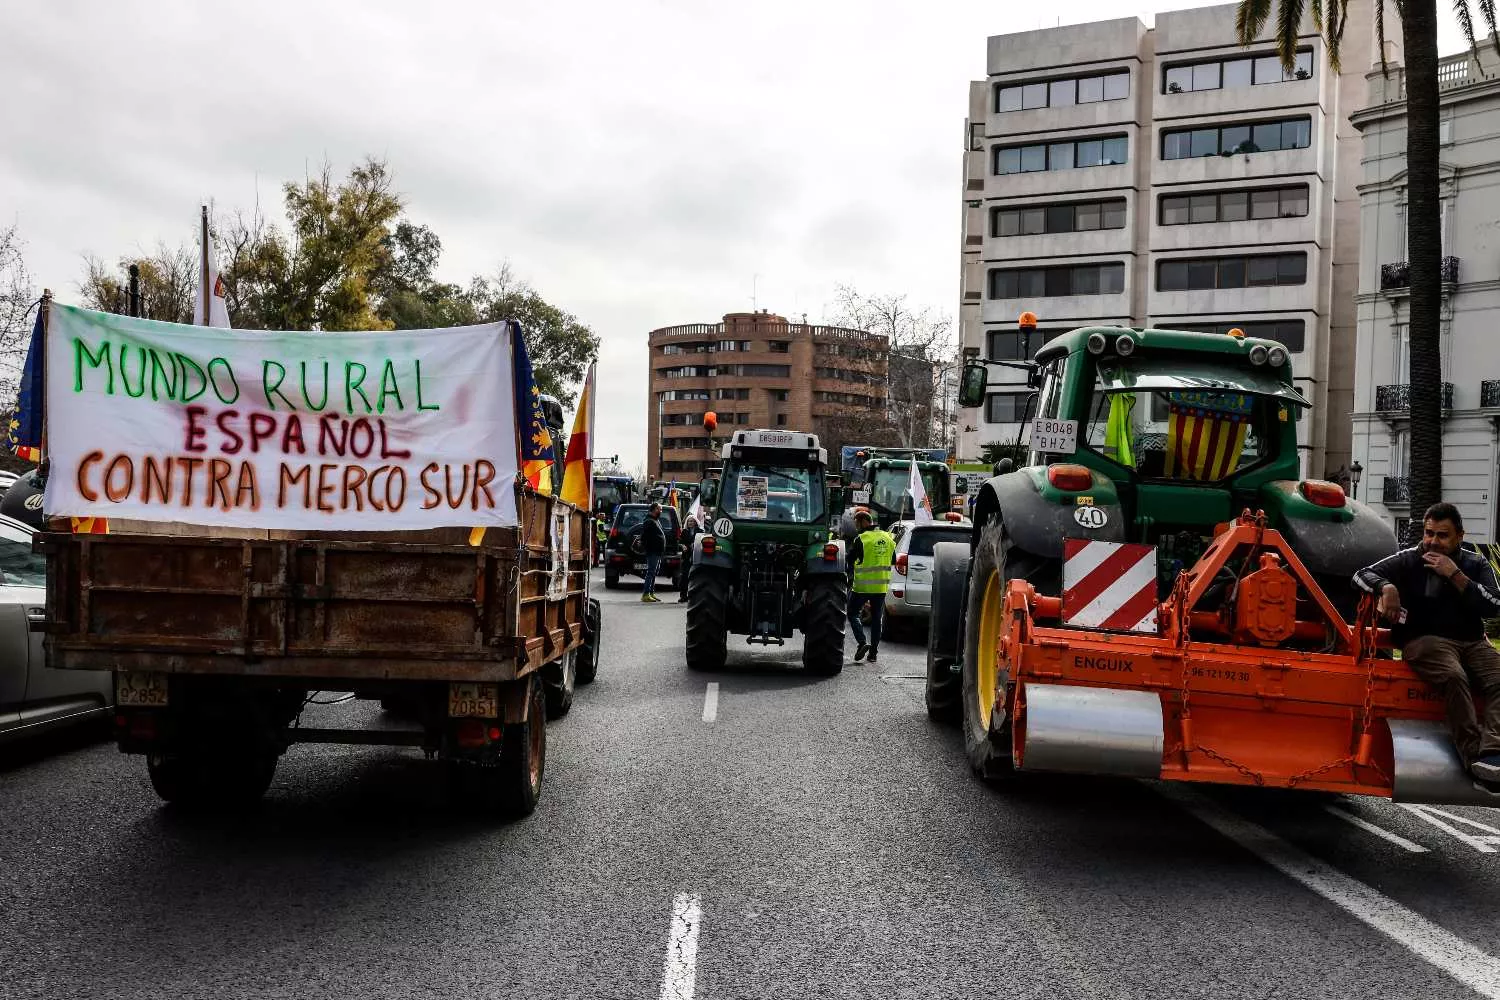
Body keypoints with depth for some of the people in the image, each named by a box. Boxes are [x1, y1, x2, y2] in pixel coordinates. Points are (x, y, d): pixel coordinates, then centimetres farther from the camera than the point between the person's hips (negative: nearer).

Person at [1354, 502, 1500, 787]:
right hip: (1424, 639, -3)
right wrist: (1386, 587, -16)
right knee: (1454, 677, -35)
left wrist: (1455, 575, -6)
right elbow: (1362, 575, 6)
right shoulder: (1409, 560, 11)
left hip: (1472, 643, 3)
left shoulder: (1476, 564, 16)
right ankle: (1474, 755, -42)